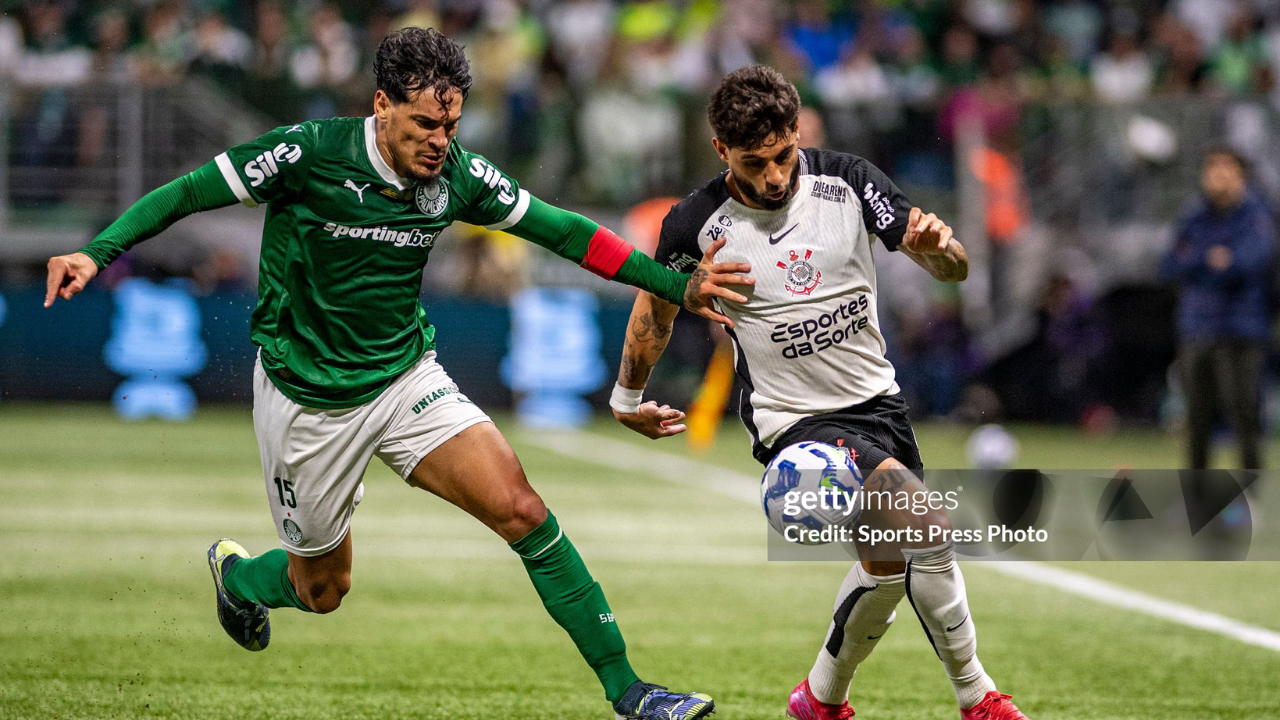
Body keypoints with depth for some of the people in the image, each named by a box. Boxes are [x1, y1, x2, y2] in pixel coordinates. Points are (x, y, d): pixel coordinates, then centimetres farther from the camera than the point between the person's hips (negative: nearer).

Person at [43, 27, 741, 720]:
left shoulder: (458, 174, -9)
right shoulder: (310, 153, -22)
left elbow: (562, 230, 0)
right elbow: (189, 193, -14)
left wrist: (678, 287, -3)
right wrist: (97, 251, -26)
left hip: (407, 377, 3)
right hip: (307, 398, -3)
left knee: (521, 510, -16)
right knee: (323, 589, 10)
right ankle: (237, 573, 47)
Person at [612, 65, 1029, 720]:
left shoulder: (846, 181, -8)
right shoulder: (697, 227, -14)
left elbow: (952, 269, -4)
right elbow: (656, 309, 6)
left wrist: (935, 244, -27)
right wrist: (627, 398, 17)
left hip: (877, 398, 5)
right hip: (794, 419, -5)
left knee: (887, 565, 17)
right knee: (927, 528, -23)